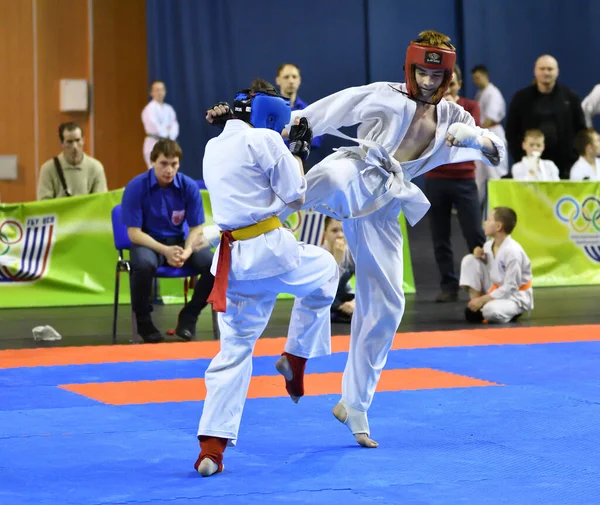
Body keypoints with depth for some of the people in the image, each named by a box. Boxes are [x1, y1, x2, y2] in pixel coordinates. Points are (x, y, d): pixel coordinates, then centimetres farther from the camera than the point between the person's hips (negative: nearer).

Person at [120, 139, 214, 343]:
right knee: (144, 264, -39)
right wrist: (165, 251, -27)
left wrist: (186, 252, -23)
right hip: (147, 242, -3)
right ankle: (143, 320, -11)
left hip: (179, 241, 3)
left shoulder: (189, 187, -7)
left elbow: (196, 228, -2)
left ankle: (188, 317, -1)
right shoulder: (136, 187, -14)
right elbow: (134, 233, -14)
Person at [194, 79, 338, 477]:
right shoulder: (264, 140, -9)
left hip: (234, 259, 6)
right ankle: (296, 357, 25)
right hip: (269, 249, -6)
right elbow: (295, 197, -5)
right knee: (325, 270, 27)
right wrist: (298, 152, 8)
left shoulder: (213, 148, 14)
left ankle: (212, 447, 2)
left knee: (235, 348, 10)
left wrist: (287, 150, 23)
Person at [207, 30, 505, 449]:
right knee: (330, 181, -45)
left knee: (384, 307, 5)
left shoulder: (452, 118, 14)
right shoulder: (386, 96, 2)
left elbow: (497, 154, 5)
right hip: (354, 175, -5)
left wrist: (475, 136, -17)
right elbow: (327, 110, -4)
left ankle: (354, 405, 18)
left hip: (381, 208, 5)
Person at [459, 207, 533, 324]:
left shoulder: (512, 251, -26)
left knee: (491, 311, -39)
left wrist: (482, 300, -24)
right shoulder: (488, 245, -2)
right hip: (496, 290, 8)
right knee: (470, 260, -8)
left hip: (515, 295, -8)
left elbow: (510, 288, -26)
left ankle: (512, 310, -4)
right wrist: (479, 257, -11)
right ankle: (474, 303, -7)